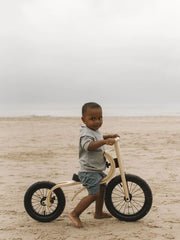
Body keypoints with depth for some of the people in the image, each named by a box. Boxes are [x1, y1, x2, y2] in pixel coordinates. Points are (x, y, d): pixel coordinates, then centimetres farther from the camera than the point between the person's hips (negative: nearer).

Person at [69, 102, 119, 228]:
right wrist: (105, 141, -50)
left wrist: (110, 136, 26)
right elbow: (89, 145, -42)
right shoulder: (86, 133, -21)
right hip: (89, 171, -11)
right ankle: (74, 214, -7)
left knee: (102, 188, 22)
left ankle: (99, 213, 40)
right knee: (94, 194, -16)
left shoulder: (95, 131, 12)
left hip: (97, 169, 11)